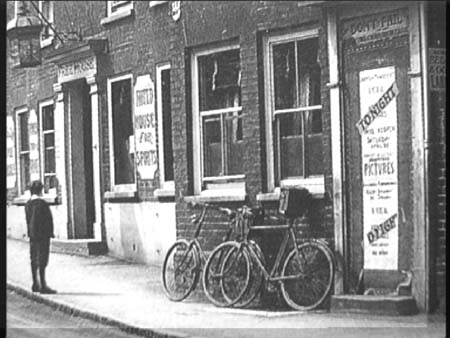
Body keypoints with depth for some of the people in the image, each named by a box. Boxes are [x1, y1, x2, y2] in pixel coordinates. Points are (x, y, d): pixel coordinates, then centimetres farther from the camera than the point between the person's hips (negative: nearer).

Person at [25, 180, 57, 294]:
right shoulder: (41, 203, -16)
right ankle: (43, 286, -8)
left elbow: (28, 220, 13)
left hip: (32, 235, 8)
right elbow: (47, 220, -17)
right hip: (42, 234, -8)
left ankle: (35, 284, 21)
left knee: (34, 259, 13)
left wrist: (30, 233, 17)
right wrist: (50, 232, -12)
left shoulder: (28, 204, 9)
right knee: (42, 260, -7)